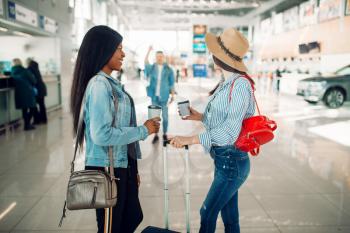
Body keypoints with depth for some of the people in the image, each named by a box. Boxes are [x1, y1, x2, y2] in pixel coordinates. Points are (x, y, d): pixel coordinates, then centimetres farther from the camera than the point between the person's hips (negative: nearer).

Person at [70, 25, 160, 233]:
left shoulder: (111, 82, 10)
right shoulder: (99, 84, -19)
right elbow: (102, 135, -27)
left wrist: (133, 169, 16)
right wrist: (143, 131, -16)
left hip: (121, 165, 9)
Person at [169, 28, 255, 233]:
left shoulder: (240, 85, -20)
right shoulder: (227, 84, 6)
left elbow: (229, 131, -23)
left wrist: (190, 139, -24)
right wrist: (199, 117, 6)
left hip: (232, 162, -8)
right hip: (224, 160, 8)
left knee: (207, 214, 6)